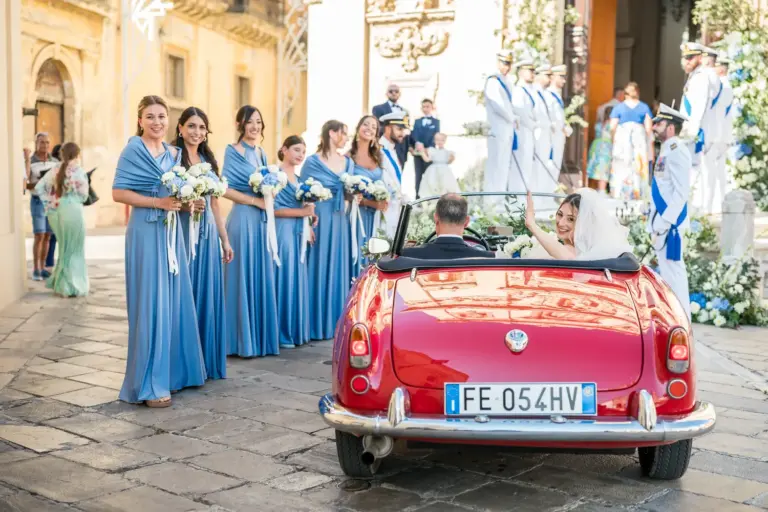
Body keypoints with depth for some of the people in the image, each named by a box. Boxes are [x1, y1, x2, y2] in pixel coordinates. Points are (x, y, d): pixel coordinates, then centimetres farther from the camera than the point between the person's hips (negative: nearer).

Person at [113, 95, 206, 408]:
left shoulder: (173, 153, 13)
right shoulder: (133, 150, -7)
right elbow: (118, 193, -13)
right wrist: (159, 202, -18)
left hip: (171, 232, 7)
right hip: (146, 233, -7)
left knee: (175, 302, 10)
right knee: (150, 305, -5)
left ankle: (174, 372, 23)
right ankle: (148, 384, 3)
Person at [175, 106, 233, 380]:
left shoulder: (209, 160, 15)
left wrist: (225, 240, 16)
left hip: (208, 234, 6)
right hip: (182, 232, -6)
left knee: (207, 295, 9)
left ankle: (207, 361, 18)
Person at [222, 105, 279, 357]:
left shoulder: (261, 152, 15)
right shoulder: (233, 151, -6)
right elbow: (226, 189, -13)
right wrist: (256, 200, -14)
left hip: (262, 220, 7)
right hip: (243, 219, -7)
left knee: (262, 277, 8)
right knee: (243, 277, -4)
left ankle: (260, 337, 15)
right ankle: (242, 339, 3)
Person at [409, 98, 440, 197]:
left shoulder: (436, 121, 8)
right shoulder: (417, 121, 18)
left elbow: (435, 137, -4)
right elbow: (413, 134, 7)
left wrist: (428, 149, -18)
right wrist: (412, 147, -11)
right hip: (417, 152, 3)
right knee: (418, 176, 4)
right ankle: (418, 198, 7)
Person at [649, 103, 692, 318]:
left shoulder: (677, 150, -14)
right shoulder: (667, 150, 15)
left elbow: (681, 192, -20)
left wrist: (664, 222, -21)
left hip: (670, 223, -10)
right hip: (662, 222, 10)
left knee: (673, 270, -6)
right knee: (667, 271, 13)